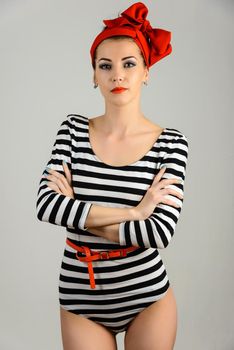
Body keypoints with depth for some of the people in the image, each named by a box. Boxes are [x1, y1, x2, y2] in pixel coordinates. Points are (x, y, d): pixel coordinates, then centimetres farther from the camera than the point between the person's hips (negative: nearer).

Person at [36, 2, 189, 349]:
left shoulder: (171, 142, -9)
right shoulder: (74, 129, -3)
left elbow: (161, 232, -18)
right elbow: (46, 205, -15)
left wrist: (76, 210, -15)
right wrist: (133, 212, -19)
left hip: (147, 295, -1)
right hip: (81, 297, 1)